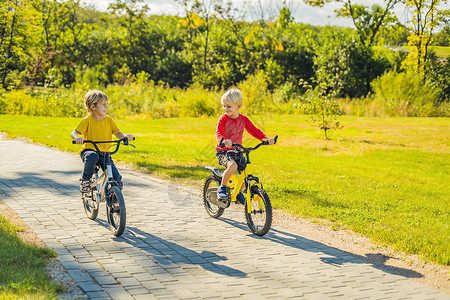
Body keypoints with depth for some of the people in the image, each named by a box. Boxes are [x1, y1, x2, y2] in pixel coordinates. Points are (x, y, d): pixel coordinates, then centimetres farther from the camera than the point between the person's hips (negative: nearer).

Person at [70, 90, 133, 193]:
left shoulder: (109, 120, 6)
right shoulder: (87, 120, -8)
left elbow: (117, 133, 6)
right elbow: (73, 133, -13)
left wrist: (125, 136, -18)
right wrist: (77, 137, -37)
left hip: (104, 153, 3)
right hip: (89, 150, -3)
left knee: (117, 178, -15)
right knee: (92, 157, -42)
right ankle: (85, 180, -17)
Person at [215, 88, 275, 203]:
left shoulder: (243, 119, 2)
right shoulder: (223, 119, -11)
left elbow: (254, 131, 7)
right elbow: (218, 133, -24)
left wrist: (265, 138, -10)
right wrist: (224, 141, -47)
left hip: (237, 151, 5)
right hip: (223, 151, -5)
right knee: (233, 166, -36)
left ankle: (237, 191, 28)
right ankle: (222, 188, -14)